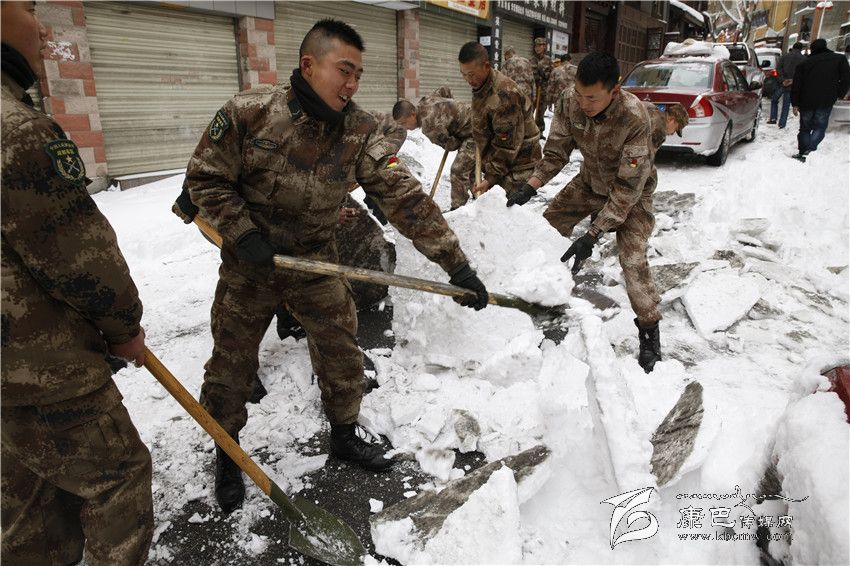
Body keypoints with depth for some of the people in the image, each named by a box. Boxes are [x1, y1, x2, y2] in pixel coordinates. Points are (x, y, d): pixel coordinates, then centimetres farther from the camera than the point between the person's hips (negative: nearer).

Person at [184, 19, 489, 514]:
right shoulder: (249, 112, -18)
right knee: (231, 365, 9)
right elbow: (205, 178, -8)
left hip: (317, 261, 2)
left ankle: (345, 435, 35)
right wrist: (243, 234, -20)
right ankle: (227, 454, 34)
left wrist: (456, 263, -25)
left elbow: (406, 198, -20)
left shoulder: (361, 132, -14)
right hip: (249, 263, -2)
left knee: (342, 353, 8)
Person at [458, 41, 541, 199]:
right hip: (498, 161, 9)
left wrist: (491, 177, -24)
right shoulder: (480, 86, 4)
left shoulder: (504, 94, -26)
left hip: (519, 164, -9)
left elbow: (507, 144, -25)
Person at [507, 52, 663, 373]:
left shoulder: (635, 118, -37)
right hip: (590, 181, 6)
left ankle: (650, 335, 1)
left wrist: (592, 236, -40)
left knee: (632, 260, -17)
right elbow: (556, 152, -11)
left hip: (632, 190, -5)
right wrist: (529, 189, -26)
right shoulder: (569, 104, -24)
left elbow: (627, 186, -35)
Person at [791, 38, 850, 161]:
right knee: (819, 128, 5)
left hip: (806, 103, 2)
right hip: (826, 103, -1)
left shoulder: (804, 64, 8)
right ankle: (809, 149, -15)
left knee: (805, 128, 13)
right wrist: (839, 95, 11)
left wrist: (795, 104, 9)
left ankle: (802, 153, 7)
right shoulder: (839, 59, 4)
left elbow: (796, 85, 5)